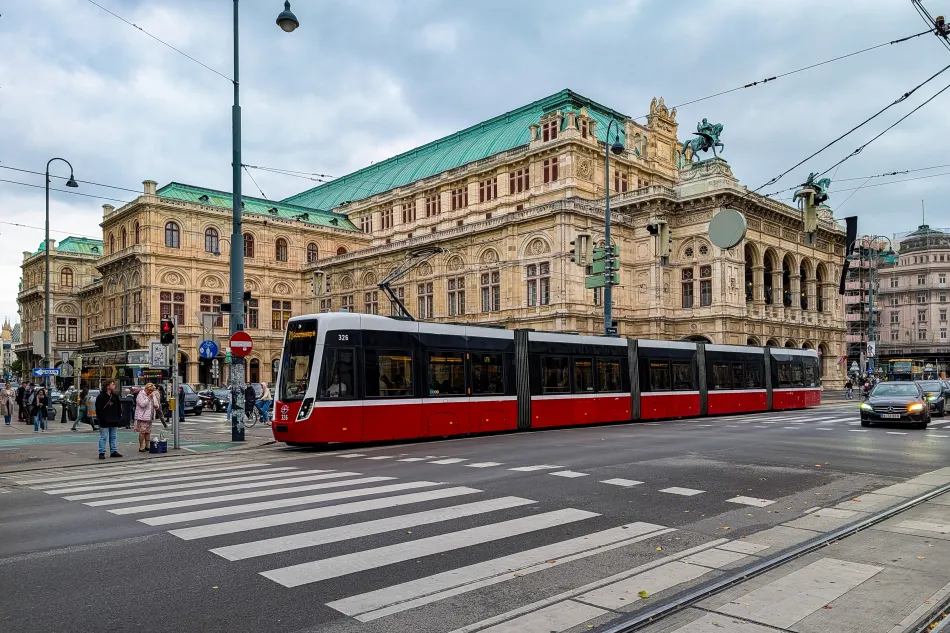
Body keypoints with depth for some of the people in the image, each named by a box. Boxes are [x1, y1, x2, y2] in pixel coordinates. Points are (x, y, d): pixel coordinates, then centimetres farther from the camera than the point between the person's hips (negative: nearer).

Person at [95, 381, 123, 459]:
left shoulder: (115, 396, 11)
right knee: (103, 437, -2)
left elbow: (119, 408, 15)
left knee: (113, 437, 12)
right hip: (104, 421, -6)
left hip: (114, 420, 6)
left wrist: (119, 418, 8)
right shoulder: (101, 396, -7)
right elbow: (98, 409, -9)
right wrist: (101, 418, -14)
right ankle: (101, 453, 2)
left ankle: (113, 451, 17)